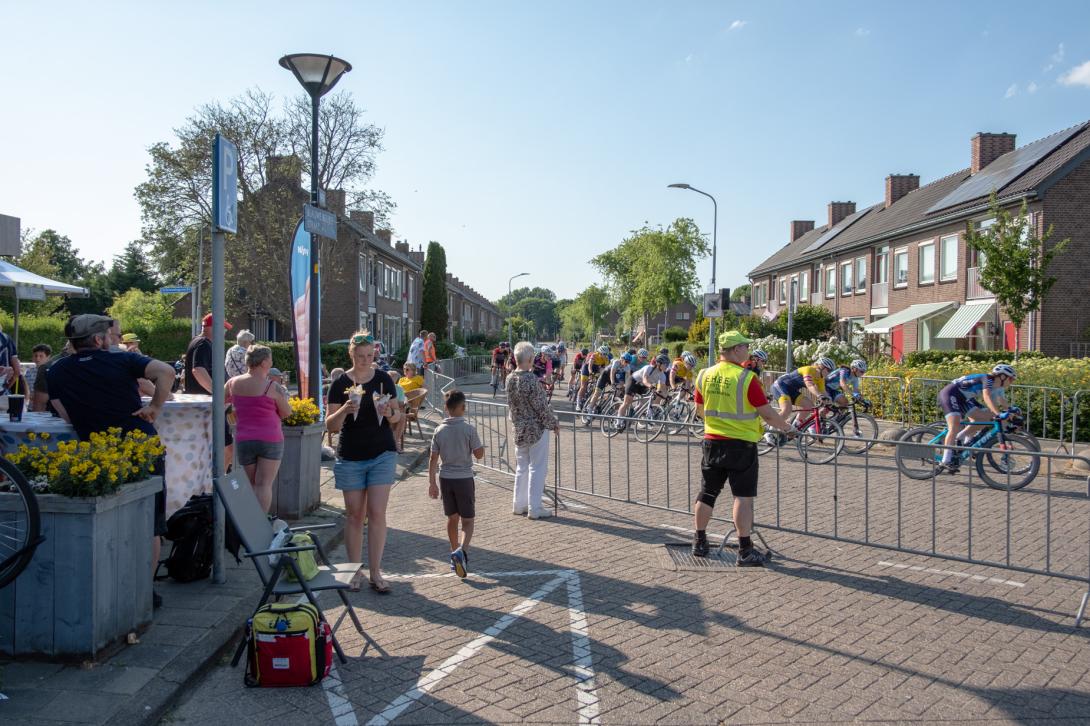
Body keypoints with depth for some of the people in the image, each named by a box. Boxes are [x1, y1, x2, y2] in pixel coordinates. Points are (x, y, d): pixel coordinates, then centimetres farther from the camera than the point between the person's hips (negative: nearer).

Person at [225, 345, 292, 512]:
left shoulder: (233, 383, 2)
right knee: (264, 484, -2)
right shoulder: (272, 387, -10)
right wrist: (283, 396, 15)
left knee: (251, 484, 16)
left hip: (243, 440, 4)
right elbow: (286, 413, -2)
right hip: (270, 440, -4)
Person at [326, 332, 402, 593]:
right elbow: (330, 425, -5)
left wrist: (389, 412, -16)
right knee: (355, 515, 7)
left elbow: (397, 416, 7)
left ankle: (375, 572, 4)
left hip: (382, 454, 0)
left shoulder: (383, 379, 1)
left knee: (377, 513, -4)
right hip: (350, 456, 0)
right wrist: (344, 410, -25)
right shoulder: (341, 383, -4)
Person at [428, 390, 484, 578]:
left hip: (445, 478, 4)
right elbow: (479, 454, -9)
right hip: (464, 478, -3)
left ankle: (455, 552, 28)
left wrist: (432, 483, 5)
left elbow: (433, 459, -1)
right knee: (467, 520, 2)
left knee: (452, 518, 17)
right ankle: (462, 550, -21)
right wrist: (479, 445, 11)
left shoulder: (439, 430, -1)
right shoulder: (469, 429, -12)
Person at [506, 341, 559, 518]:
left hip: (519, 429, 7)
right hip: (536, 429, -7)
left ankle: (519, 504, 24)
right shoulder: (531, 380, -20)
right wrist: (554, 424, -4)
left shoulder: (510, 379, -1)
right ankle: (534, 508, 5)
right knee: (537, 468, 1)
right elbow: (542, 406, -15)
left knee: (521, 467, 17)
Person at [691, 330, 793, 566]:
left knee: (706, 494, 14)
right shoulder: (746, 378, -16)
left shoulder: (704, 375, 1)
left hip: (712, 442, 5)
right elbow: (767, 413, -12)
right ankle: (745, 551, 3)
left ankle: (699, 543, 23)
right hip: (741, 444, -5)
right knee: (743, 497, 1)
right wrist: (785, 426, 5)